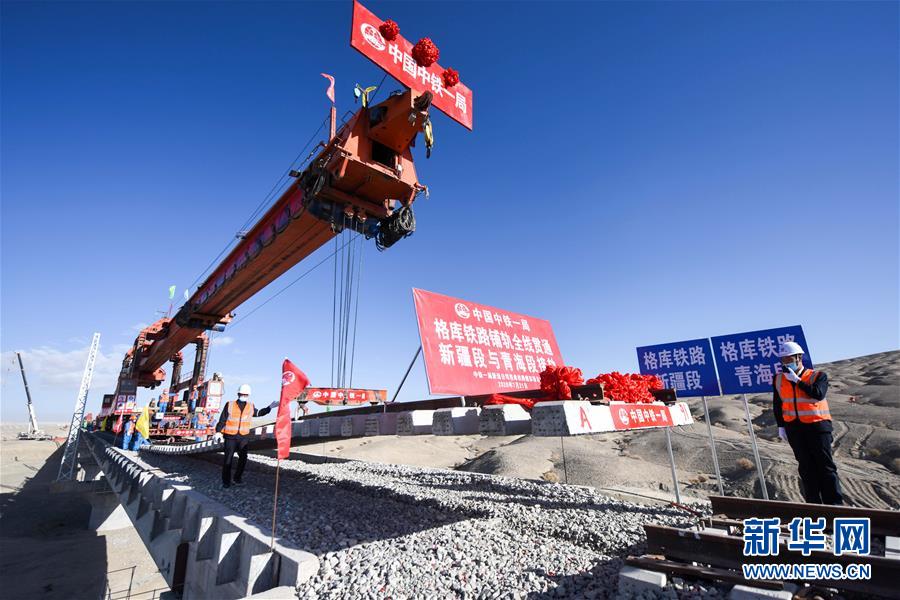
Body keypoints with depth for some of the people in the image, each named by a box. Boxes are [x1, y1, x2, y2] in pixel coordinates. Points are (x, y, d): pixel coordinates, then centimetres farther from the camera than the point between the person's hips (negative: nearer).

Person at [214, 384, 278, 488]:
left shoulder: (250, 407, 4)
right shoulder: (230, 405, -5)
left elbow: (258, 413, 21)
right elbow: (222, 419, 0)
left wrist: (270, 407, 14)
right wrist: (218, 431, -7)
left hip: (243, 437, 3)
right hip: (230, 436, -3)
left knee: (243, 458, 5)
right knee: (228, 459, 3)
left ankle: (237, 478, 24)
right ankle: (226, 481, 18)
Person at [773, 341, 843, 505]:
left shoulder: (818, 375, -2)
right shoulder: (779, 379, 7)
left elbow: (818, 394, -22)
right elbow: (777, 404, 11)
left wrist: (796, 380, -19)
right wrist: (781, 426, 9)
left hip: (817, 425, -3)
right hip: (794, 428, 3)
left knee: (825, 465, 1)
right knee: (806, 467, 8)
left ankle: (835, 503, 9)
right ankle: (814, 503, 15)